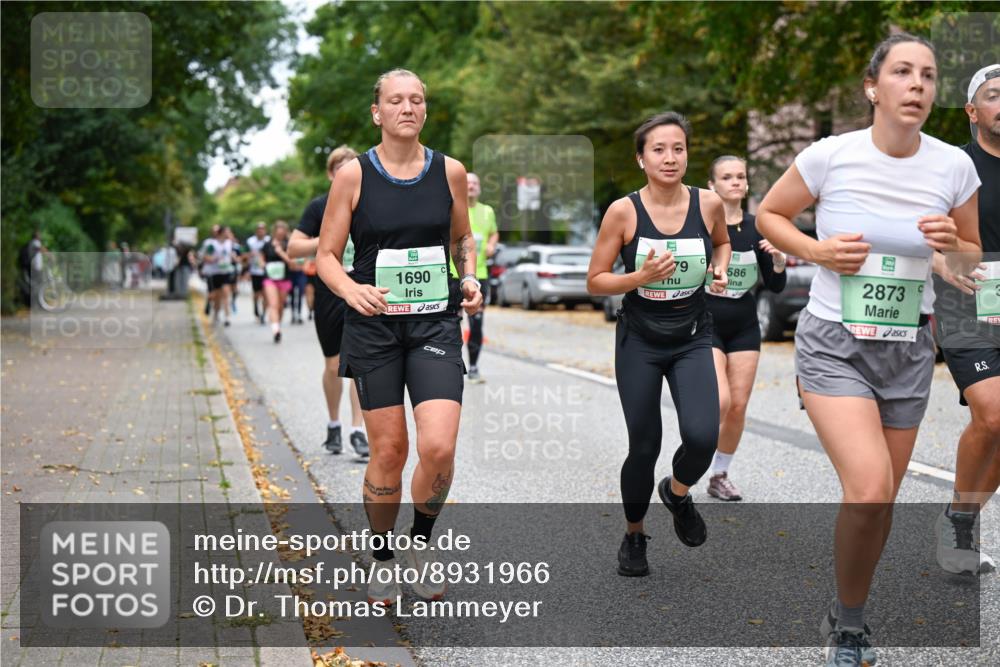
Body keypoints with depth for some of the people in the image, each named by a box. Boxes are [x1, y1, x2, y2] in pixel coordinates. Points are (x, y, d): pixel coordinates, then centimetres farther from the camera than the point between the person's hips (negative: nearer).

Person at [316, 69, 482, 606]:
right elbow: (326, 255, 0)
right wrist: (353, 291, -20)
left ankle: (421, 541, 14)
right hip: (374, 325, -1)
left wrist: (470, 280, -1)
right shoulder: (354, 175, -3)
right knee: (389, 452, 2)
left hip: (436, 323, 1)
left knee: (439, 447, -14)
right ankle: (382, 556, 25)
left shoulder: (450, 172, 3)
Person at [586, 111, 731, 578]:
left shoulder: (709, 204, -6)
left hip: (692, 340, 1)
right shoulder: (623, 211, -12)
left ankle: (677, 493, 18)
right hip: (639, 342, -1)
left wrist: (719, 270, -3)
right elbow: (595, 281, -6)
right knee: (644, 447, 3)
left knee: (703, 436, -18)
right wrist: (642, 276, -22)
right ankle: (633, 536, 30)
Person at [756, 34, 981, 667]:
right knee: (870, 490, -21)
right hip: (834, 345, -4)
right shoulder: (830, 155, -11)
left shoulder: (954, 165, -3)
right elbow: (769, 215, 4)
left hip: (908, 352, 4)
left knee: (881, 503, 12)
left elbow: (975, 257, 10)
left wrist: (952, 247, -13)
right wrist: (818, 250, -14)